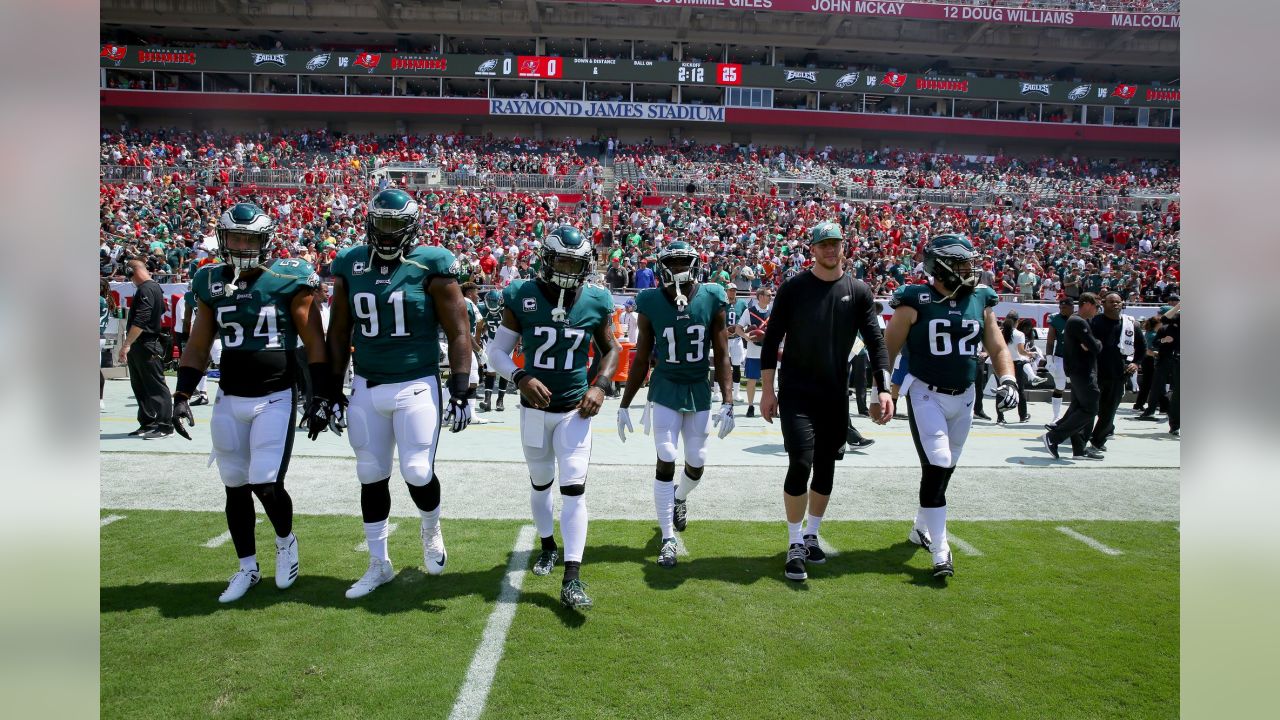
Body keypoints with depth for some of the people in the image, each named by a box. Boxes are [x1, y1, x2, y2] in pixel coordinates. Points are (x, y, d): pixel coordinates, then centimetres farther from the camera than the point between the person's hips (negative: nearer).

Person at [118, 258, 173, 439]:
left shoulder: (146, 289, -14)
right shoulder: (155, 287, 17)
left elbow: (140, 321, -23)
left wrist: (126, 344, -23)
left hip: (148, 345, -10)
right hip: (139, 346, 10)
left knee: (156, 386, -7)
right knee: (140, 386, 14)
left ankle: (165, 426, -4)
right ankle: (147, 423, 20)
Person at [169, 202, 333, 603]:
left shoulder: (288, 279, -7)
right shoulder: (210, 284, 6)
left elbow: (315, 343, -4)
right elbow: (197, 348, 13)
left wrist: (321, 396, -6)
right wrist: (182, 396, 5)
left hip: (276, 398, -4)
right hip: (229, 400, 5)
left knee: (266, 485, -10)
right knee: (236, 488, 10)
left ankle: (286, 541, 21)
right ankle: (247, 568, 26)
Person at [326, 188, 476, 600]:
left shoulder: (431, 265, -8)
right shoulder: (350, 265, 4)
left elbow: (457, 333, -7)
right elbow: (339, 334, 12)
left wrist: (460, 392, -11)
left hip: (417, 386, -4)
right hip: (366, 389, 4)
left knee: (418, 473, -5)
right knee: (371, 477, 10)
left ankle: (431, 529, 29)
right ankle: (379, 564, 27)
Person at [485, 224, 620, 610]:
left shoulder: (595, 302, -6)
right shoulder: (522, 298, -9)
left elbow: (611, 349, 9)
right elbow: (497, 351, -5)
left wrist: (601, 385, -8)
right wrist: (521, 377, -24)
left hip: (575, 409, -1)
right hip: (534, 408, 1)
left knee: (574, 488, -9)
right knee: (540, 483, 18)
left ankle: (572, 580, -7)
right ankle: (549, 546, 43)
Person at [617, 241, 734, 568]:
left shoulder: (712, 300, -7)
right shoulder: (651, 304, -7)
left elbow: (721, 357, -4)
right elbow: (641, 359, 1)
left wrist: (728, 403, -10)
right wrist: (624, 405, 2)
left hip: (699, 391, 1)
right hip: (666, 390, -1)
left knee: (697, 464, 8)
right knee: (666, 461, -7)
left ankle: (680, 498, 44)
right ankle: (667, 539, 6)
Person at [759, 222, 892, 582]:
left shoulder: (858, 291, 3)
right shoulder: (794, 288, -4)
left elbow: (875, 342, 2)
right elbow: (771, 340, -1)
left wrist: (883, 388, -8)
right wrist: (767, 389, -4)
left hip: (836, 395, 3)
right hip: (796, 392, -3)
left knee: (826, 468, 10)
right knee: (800, 464, -11)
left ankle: (812, 535, 29)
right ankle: (795, 544, 3)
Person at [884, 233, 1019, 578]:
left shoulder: (980, 300, 5)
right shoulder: (916, 302, -11)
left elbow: (997, 347, 10)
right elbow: (888, 349, -5)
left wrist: (1008, 380, -7)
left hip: (963, 397, 6)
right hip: (926, 394, -6)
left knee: (945, 469, 15)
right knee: (936, 467, -12)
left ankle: (922, 528, 37)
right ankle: (940, 550, -2)